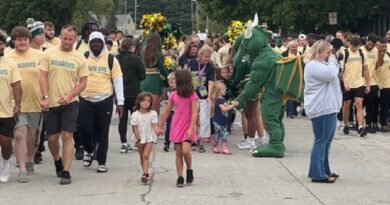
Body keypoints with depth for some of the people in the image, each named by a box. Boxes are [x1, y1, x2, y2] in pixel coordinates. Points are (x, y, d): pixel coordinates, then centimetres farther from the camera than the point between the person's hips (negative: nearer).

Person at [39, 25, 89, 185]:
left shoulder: (80, 58, -1)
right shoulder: (49, 53, 0)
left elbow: (83, 82, 0)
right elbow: (43, 76, -1)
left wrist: (69, 96, -14)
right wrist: (45, 97, -12)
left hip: (70, 103, -1)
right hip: (51, 102, 1)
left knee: (67, 135, -8)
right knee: (52, 137, 8)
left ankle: (66, 172, -6)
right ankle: (57, 160, 37)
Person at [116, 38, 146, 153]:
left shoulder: (116, 59, -3)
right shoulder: (136, 59, -11)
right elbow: (142, 76, -6)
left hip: (120, 93, 2)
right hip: (134, 93, -2)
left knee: (122, 118, 7)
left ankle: (123, 143, 6)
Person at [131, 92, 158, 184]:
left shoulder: (152, 113, -7)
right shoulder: (135, 115, -6)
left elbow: (154, 125, -8)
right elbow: (135, 128, -5)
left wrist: (156, 130, -30)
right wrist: (138, 139, -9)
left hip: (149, 138, -2)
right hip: (140, 139, 2)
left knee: (145, 156, -14)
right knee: (142, 157, 10)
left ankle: (145, 174, -18)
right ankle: (146, 174, 22)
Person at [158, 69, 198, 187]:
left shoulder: (192, 95, -7)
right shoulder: (174, 95, 6)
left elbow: (194, 113, -10)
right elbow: (167, 112, 13)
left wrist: (191, 128, -19)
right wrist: (160, 126, 13)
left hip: (187, 127, -4)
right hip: (176, 127, 4)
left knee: (185, 151, -17)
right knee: (178, 153, 2)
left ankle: (189, 170, 9)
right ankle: (180, 177, 7)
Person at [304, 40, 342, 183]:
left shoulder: (320, 65, 21)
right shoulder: (313, 66, -14)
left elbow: (333, 75, 23)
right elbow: (331, 74, -25)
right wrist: (332, 60, -13)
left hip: (328, 108, 11)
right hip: (321, 109, -11)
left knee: (326, 141, 15)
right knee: (321, 141, -10)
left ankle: (324, 170, 23)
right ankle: (317, 174, -10)